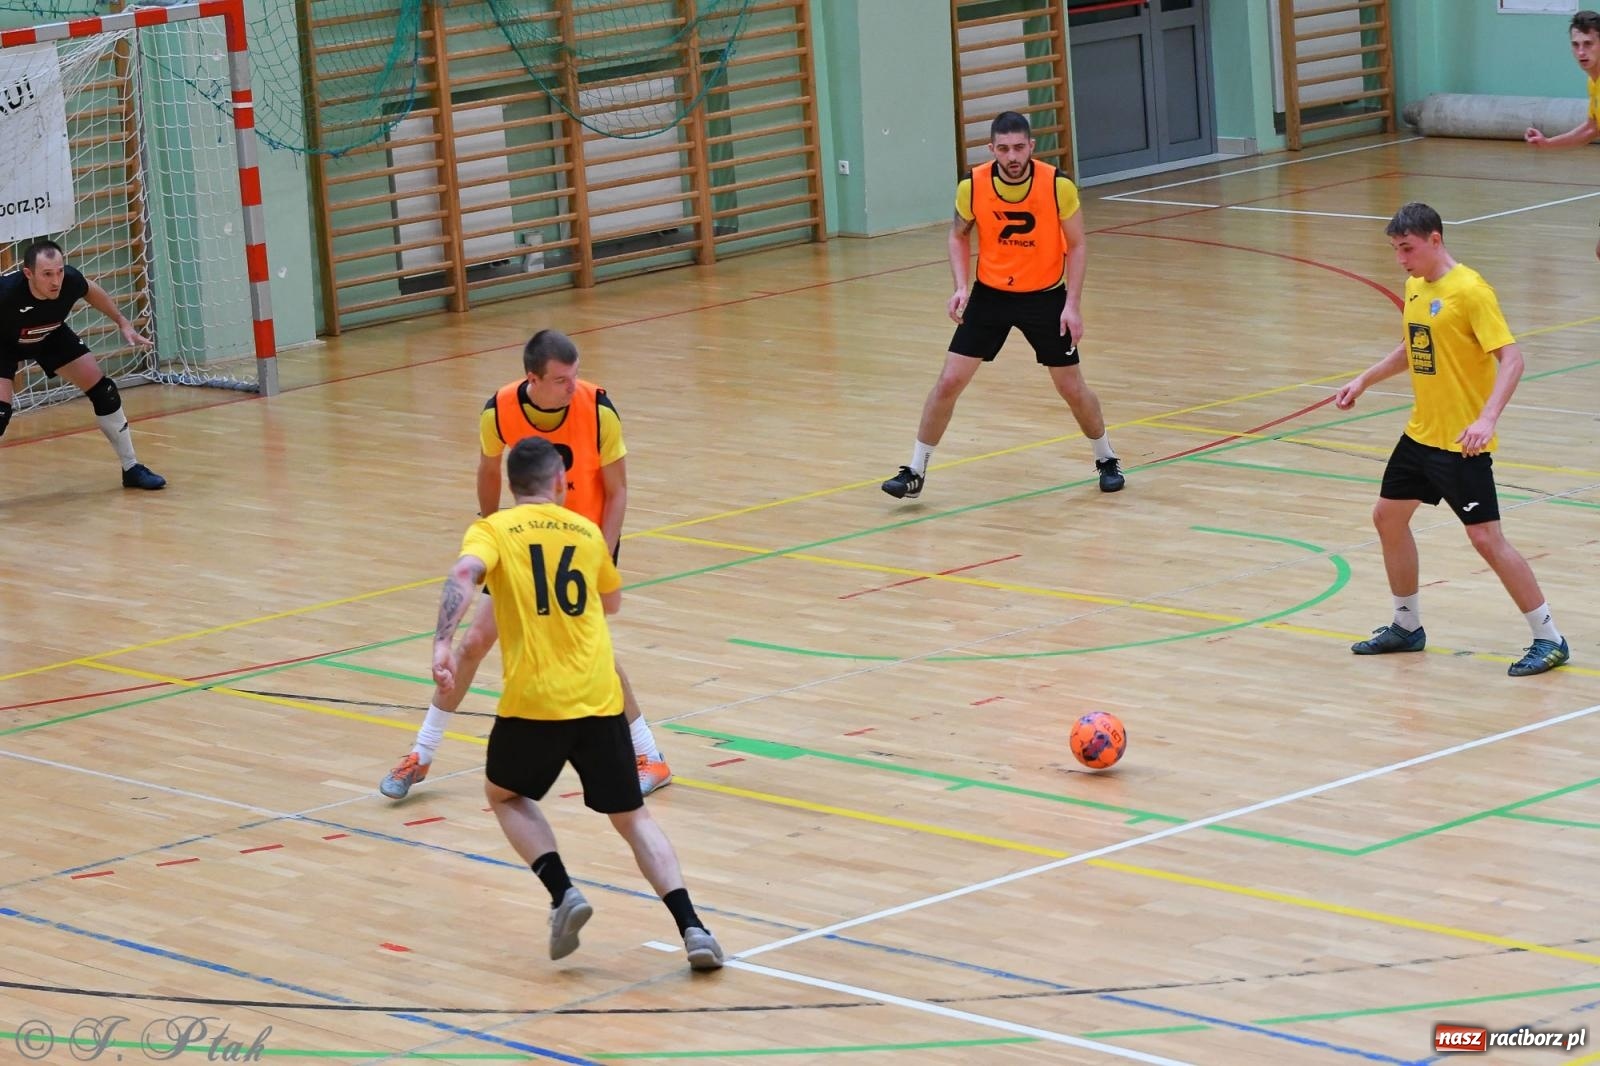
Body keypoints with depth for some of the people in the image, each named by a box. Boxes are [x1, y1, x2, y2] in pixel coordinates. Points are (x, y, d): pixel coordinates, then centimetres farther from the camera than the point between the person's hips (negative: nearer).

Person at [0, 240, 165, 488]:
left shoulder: (70, 280, -32)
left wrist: (123, 323, 1)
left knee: (103, 391, 2)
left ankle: (131, 468, 19)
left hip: (51, 336, 4)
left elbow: (91, 291, -4)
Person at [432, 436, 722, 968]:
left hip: (533, 700, -2)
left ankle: (563, 894, 4)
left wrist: (442, 643, -28)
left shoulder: (492, 530, 4)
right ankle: (691, 926, -4)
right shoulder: (587, 532, 15)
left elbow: (464, 574, -18)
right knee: (631, 816, 13)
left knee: (505, 793, 24)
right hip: (599, 698, 3)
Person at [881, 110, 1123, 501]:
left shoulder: (1058, 185, -18)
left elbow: (1076, 246, -6)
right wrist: (961, 286, -9)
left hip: (1045, 296, -1)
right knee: (949, 381, -5)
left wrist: (1072, 304, -14)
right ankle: (915, 472, 6)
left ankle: (1106, 459, 31)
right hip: (990, 294, 1)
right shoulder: (972, 186, -14)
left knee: (1072, 388, 5)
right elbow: (959, 236, 5)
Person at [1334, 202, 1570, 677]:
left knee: (1485, 538, -10)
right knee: (1388, 516, 16)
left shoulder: (1470, 290, -18)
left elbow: (1511, 358, -24)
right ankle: (1407, 626, 32)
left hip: (1462, 442, -9)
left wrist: (1487, 418, -35)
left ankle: (1549, 639, -2)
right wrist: (1364, 380, 21)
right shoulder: (1415, 287, 8)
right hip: (1420, 434, 9)